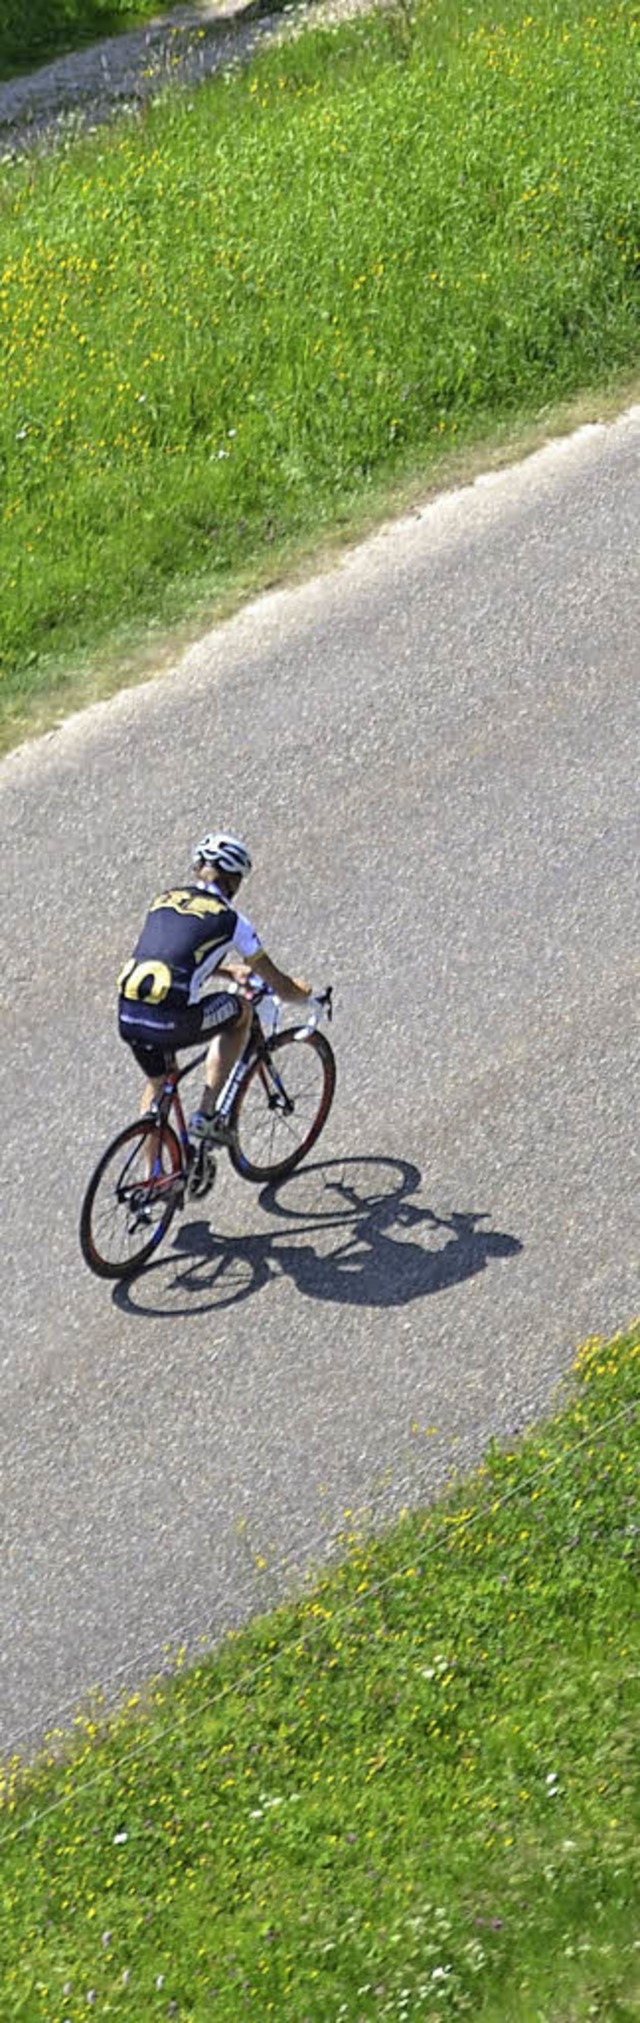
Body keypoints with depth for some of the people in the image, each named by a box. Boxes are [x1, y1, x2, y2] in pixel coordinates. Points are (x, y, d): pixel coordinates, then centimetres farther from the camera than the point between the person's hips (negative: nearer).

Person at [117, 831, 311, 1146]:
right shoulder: (230, 919, 6)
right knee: (241, 1011, 22)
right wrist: (301, 992, 38)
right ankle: (206, 1115, 17)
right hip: (172, 1023, -6)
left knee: (157, 1083, 33)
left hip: (127, 1018, 6)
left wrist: (227, 970, 52)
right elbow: (279, 985, 15)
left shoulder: (163, 900, 21)